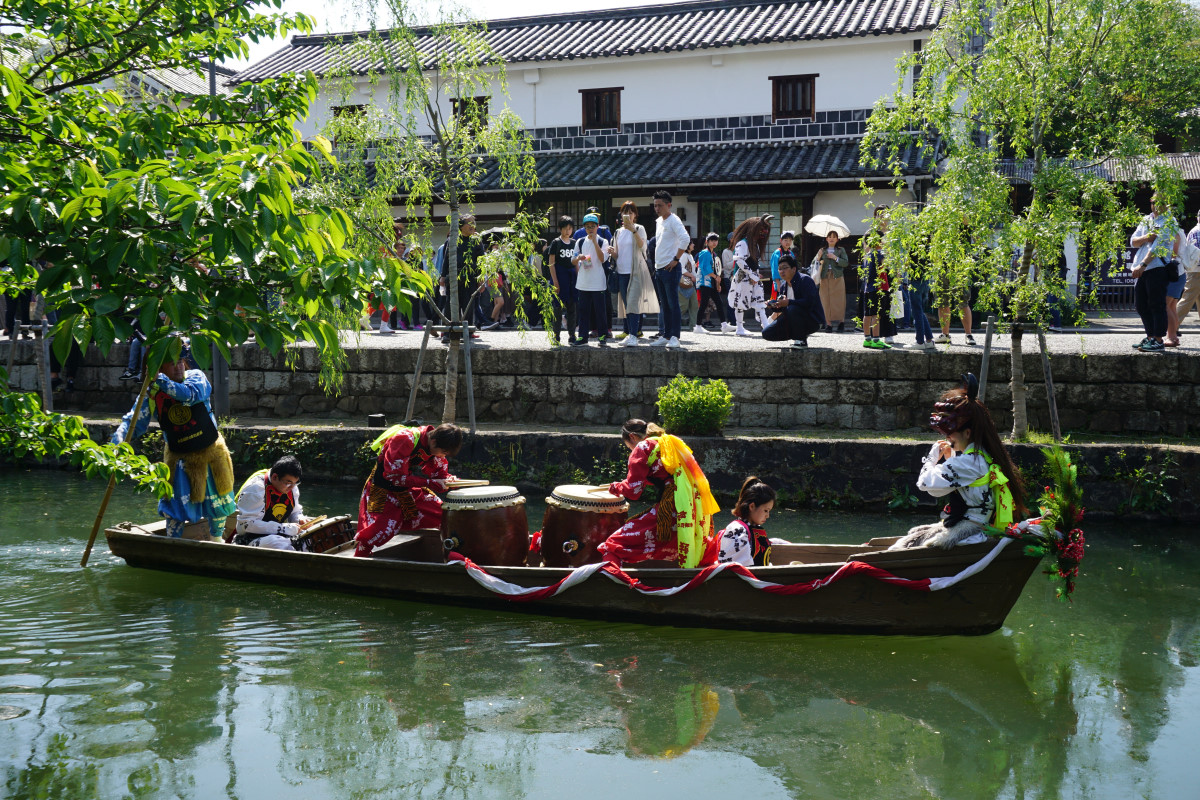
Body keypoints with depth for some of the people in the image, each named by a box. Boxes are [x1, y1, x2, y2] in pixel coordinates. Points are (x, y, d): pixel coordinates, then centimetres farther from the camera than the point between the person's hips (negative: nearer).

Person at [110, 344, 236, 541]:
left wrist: (160, 380, -42)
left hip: (210, 450, 1)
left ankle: (216, 537, 33)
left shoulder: (196, 377, -13)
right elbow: (135, 420, -14)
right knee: (176, 501, -5)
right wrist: (118, 439, -33)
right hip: (179, 456, 0)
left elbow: (190, 395, -35)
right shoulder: (151, 393, -11)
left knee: (217, 499, 11)